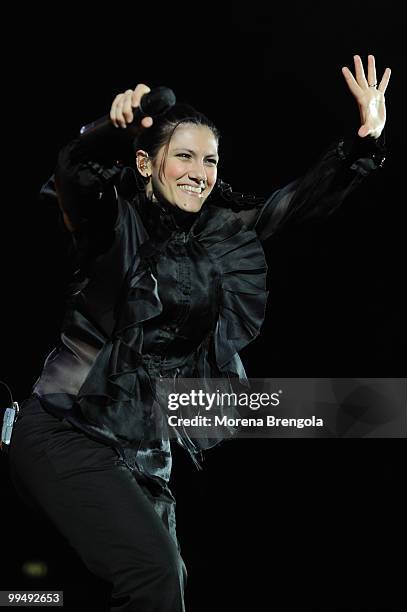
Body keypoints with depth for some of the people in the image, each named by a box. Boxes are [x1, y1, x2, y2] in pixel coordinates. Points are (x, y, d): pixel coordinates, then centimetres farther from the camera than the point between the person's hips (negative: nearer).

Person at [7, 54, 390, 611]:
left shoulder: (220, 232, 8)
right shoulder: (112, 215, -4)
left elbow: (302, 201, 3)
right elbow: (75, 171, -24)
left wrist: (366, 139, -11)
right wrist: (108, 126, -42)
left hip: (145, 454, 7)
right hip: (66, 432, -6)